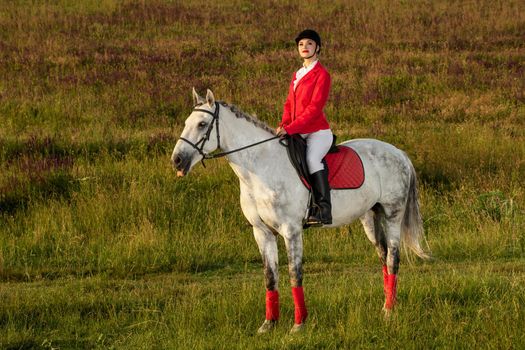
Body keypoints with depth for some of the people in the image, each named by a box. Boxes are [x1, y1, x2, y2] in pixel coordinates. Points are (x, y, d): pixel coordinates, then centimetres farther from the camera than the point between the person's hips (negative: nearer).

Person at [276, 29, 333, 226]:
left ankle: (324, 211, -40)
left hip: (318, 132, -9)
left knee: (312, 158, -34)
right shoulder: (298, 75, 18)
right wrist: (283, 125, -2)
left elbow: (314, 108, -15)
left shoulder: (322, 75, -7)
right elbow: (289, 104, 18)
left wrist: (290, 128, -20)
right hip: (298, 133, 9)